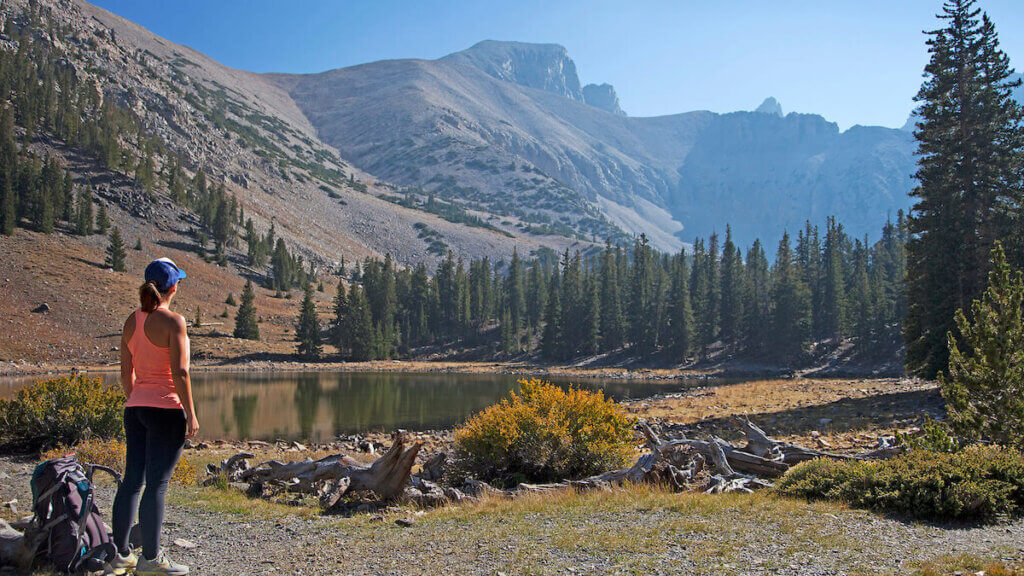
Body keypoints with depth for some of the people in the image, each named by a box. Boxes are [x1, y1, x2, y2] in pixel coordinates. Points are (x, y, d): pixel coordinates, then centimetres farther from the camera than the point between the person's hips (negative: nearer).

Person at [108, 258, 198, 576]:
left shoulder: (131, 321, 9)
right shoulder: (173, 321, -12)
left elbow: (126, 373, 13)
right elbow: (180, 372, -16)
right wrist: (190, 414, -11)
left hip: (135, 407, 7)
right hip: (166, 409, -7)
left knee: (132, 479, 12)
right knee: (157, 484, -2)